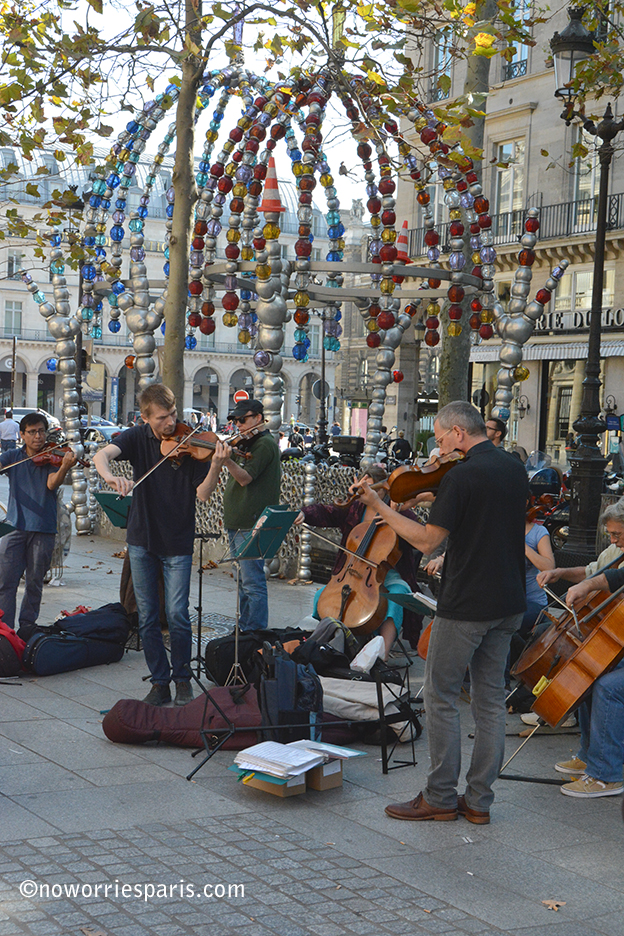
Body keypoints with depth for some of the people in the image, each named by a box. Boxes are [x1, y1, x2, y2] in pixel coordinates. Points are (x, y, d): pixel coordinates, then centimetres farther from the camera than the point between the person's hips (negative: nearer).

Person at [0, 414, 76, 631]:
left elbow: (52, 484, -15)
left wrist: (65, 468, -35)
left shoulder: (52, 458, 1)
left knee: (35, 582, 7)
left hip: (43, 529, 0)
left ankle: (27, 626, 21)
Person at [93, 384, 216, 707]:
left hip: (178, 543, -2)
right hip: (142, 540, 3)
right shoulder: (138, 437, -3)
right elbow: (102, 455, -20)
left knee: (177, 614, -8)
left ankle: (182, 679, 11)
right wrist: (111, 477, -42)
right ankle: (159, 682, 18)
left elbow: (202, 494, -16)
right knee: (147, 617, 6)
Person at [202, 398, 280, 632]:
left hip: (251, 526, -10)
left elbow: (245, 478, -20)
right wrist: (218, 461, 0)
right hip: (236, 525, 10)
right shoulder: (245, 444, 18)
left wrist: (227, 461, -35)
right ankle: (243, 628, 22)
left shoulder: (265, 444, -9)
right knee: (244, 582, 15)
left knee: (253, 583, -9)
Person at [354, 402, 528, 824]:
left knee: (442, 697, 4)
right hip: (509, 603, 8)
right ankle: (479, 800, 16)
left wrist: (379, 505, -10)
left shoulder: (461, 476, -17)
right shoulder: (515, 469, 8)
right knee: (491, 698, 11)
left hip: (466, 606, -8)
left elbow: (427, 541, -16)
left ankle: (440, 797, 9)